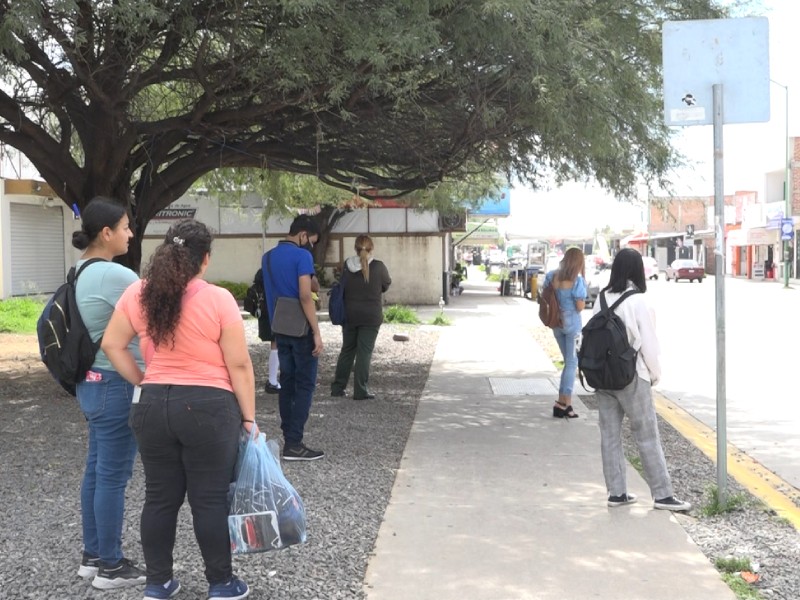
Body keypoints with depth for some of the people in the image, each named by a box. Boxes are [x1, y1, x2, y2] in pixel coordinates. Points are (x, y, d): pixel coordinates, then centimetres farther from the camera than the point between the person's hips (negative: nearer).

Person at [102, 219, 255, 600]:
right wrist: (248, 416, -2)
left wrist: (142, 383, 12)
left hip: (153, 406, 4)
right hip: (208, 408, -4)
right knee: (210, 499, 6)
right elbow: (239, 365, -9)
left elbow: (112, 345, 6)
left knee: (159, 497, 13)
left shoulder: (137, 294, 0)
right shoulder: (218, 300, -12)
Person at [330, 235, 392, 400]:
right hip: (371, 316, -3)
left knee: (347, 350, 16)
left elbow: (343, 287, 5)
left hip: (349, 314, 4)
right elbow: (386, 285, 4)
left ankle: (337, 387, 20)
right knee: (364, 352, 1)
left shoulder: (347, 266, -3)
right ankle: (361, 391, 1)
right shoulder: (378, 266, -11)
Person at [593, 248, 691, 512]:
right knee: (647, 436, 3)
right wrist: (655, 373, 4)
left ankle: (616, 492, 15)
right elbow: (648, 341, -10)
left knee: (609, 435, 9)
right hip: (631, 376, -5)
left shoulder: (602, 298, 0)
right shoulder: (637, 301, -14)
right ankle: (662, 494, 8)